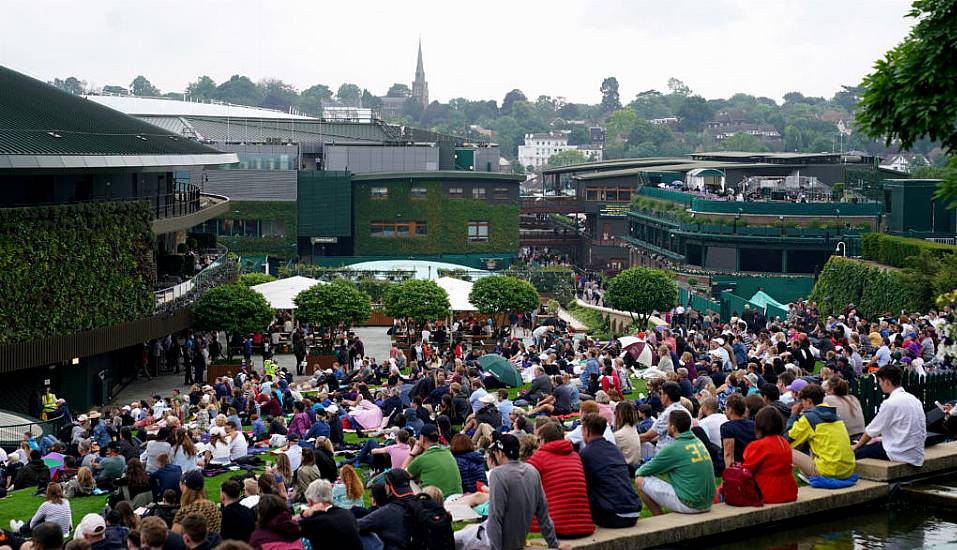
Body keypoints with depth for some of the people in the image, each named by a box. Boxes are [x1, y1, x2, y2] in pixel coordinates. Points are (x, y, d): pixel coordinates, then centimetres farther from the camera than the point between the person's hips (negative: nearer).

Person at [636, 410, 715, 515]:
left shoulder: (673, 448, -12)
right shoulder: (698, 442, 10)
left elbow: (644, 471, 0)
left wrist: (638, 471, 22)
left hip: (688, 505, -8)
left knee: (641, 481, 1)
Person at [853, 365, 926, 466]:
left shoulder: (890, 403, -14)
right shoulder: (914, 399, 9)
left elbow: (871, 431, -3)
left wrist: (856, 446, 13)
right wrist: (880, 439, 23)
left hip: (901, 455, -8)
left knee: (856, 452, -4)